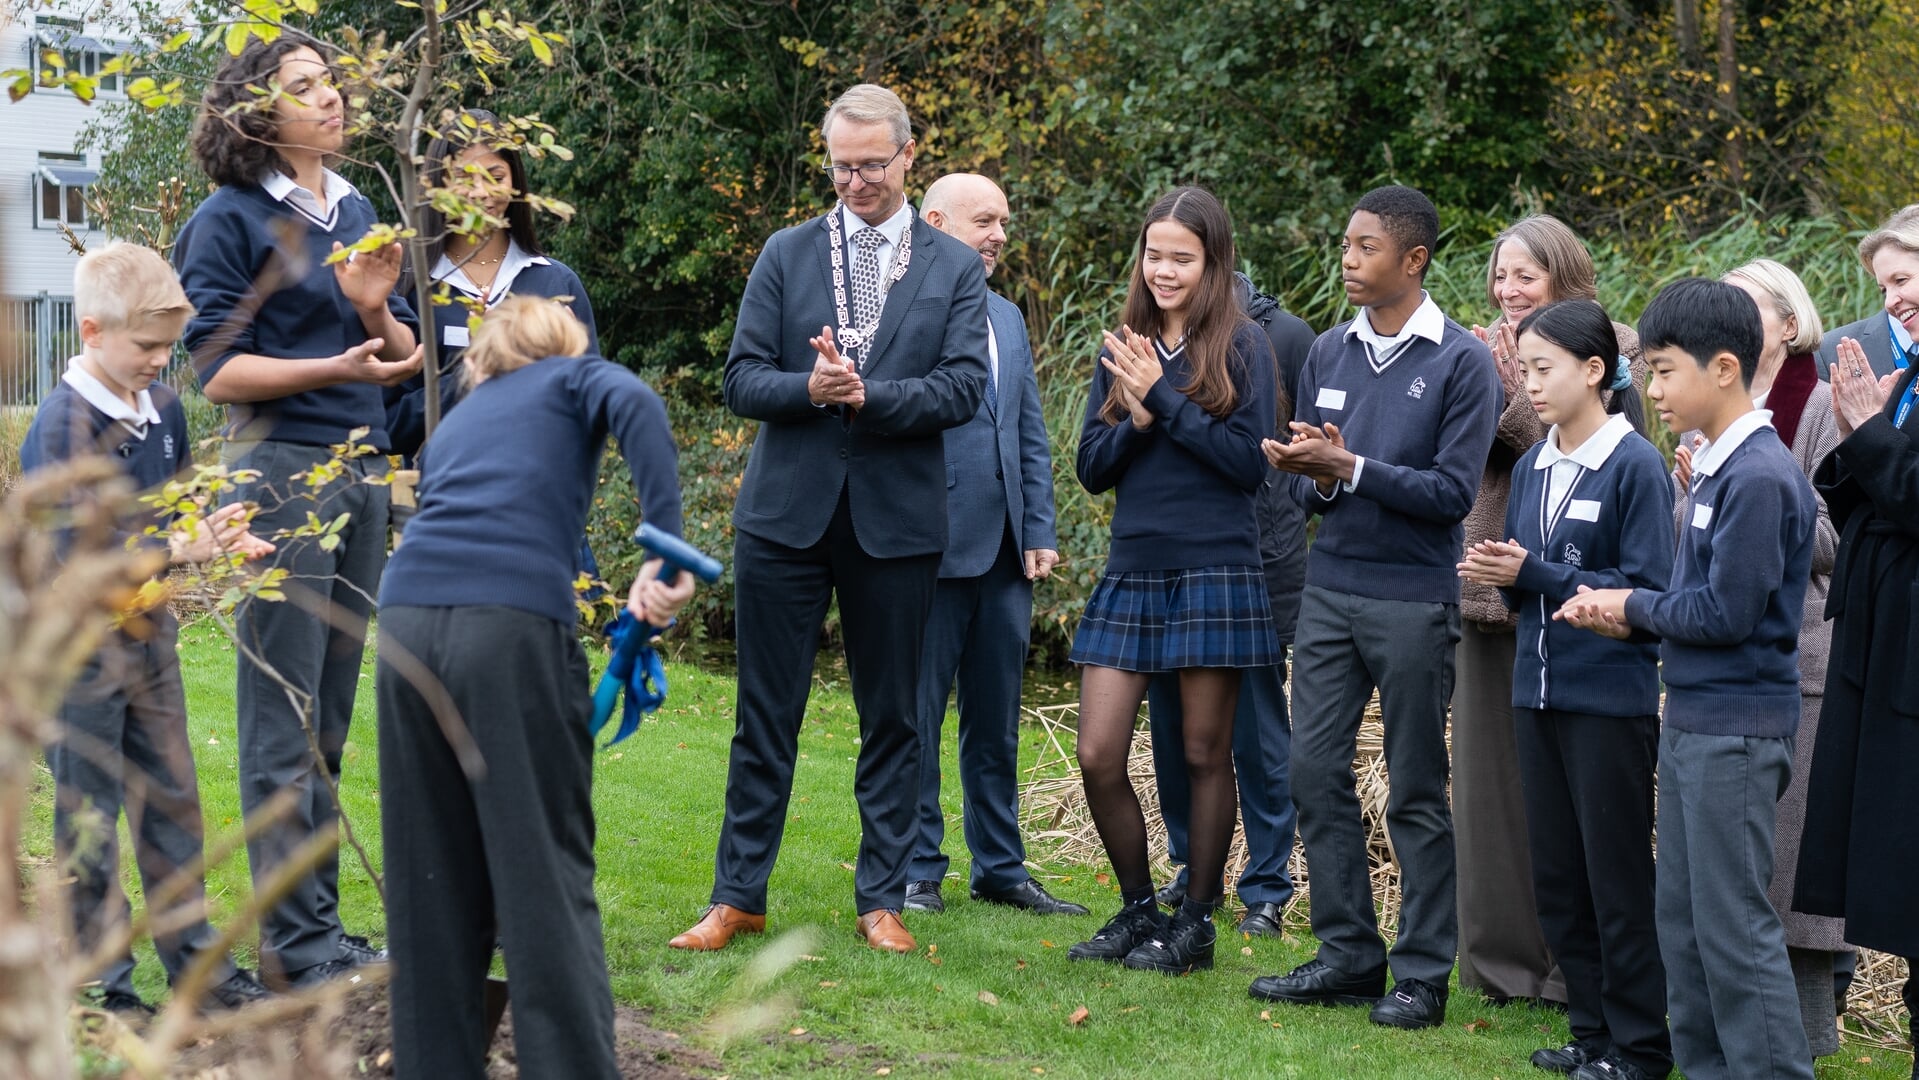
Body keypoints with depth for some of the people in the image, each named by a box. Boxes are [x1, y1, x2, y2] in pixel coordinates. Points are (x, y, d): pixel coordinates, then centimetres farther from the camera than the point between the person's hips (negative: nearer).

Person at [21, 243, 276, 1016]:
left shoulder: (162, 408, 3)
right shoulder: (61, 426, -20)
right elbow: (69, 551, -26)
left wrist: (219, 537, -6)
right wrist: (175, 549, -32)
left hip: (148, 631, 7)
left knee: (173, 799, 14)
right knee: (88, 818, 3)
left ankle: (194, 959, 24)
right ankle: (102, 982, 12)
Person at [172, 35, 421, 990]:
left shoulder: (355, 212, 16)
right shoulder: (231, 220, -3)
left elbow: (403, 359, 15)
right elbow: (218, 369, -9)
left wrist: (375, 310, -6)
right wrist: (338, 367, -19)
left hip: (363, 470, 7)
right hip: (281, 470, -6)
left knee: (329, 715, 9)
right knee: (284, 719, -5)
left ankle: (316, 920, 15)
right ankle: (295, 942, -3)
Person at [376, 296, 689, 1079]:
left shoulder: (455, 421, 34)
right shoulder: (573, 378, 21)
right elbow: (634, 404, -4)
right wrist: (665, 553, -12)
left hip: (407, 613, 5)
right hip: (512, 619, -5)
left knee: (432, 880, 11)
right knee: (548, 873, -2)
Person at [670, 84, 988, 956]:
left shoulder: (955, 268, 5)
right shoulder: (786, 255, 7)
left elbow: (964, 389, -6)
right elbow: (741, 380, 1)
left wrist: (866, 394, -19)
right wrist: (809, 388, -18)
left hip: (897, 520, 0)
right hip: (786, 513, 0)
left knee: (891, 719, 7)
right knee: (765, 714, 4)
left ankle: (881, 900, 16)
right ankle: (738, 897, 11)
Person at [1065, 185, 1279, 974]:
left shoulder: (1241, 346, -2)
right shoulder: (1123, 348, 11)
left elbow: (1250, 461, -11)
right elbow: (1093, 467, 8)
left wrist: (1166, 397, -14)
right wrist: (1137, 418, -10)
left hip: (1214, 573, -4)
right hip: (1132, 573, 5)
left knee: (1205, 756, 4)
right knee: (1098, 758, 1)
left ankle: (1197, 923, 15)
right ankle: (1138, 910, 18)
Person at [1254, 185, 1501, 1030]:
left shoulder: (1461, 362, -5)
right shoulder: (1329, 353, 10)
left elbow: (1453, 492, -12)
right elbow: (1304, 483, 12)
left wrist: (1350, 467, -17)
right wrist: (1317, 478, -10)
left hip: (1413, 602, -5)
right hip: (1329, 592, 5)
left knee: (1416, 792, 2)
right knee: (1315, 771, 3)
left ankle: (1423, 974, 9)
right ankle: (1348, 954, 13)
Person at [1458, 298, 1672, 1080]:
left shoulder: (1636, 465, -11)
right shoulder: (1532, 468, 10)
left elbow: (1648, 590, -14)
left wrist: (1535, 573, -18)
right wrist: (1500, 576, -6)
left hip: (1611, 698, -7)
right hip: (1539, 692, 7)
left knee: (1618, 876, 0)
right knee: (1556, 874, 10)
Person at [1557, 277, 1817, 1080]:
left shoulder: (1760, 477, -18)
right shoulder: (1714, 469, 11)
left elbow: (1728, 612, -20)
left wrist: (1634, 606, -6)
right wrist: (1628, 616, 1)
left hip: (1738, 726, -10)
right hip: (1692, 715, 10)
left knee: (1734, 923, -6)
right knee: (1682, 916, 14)